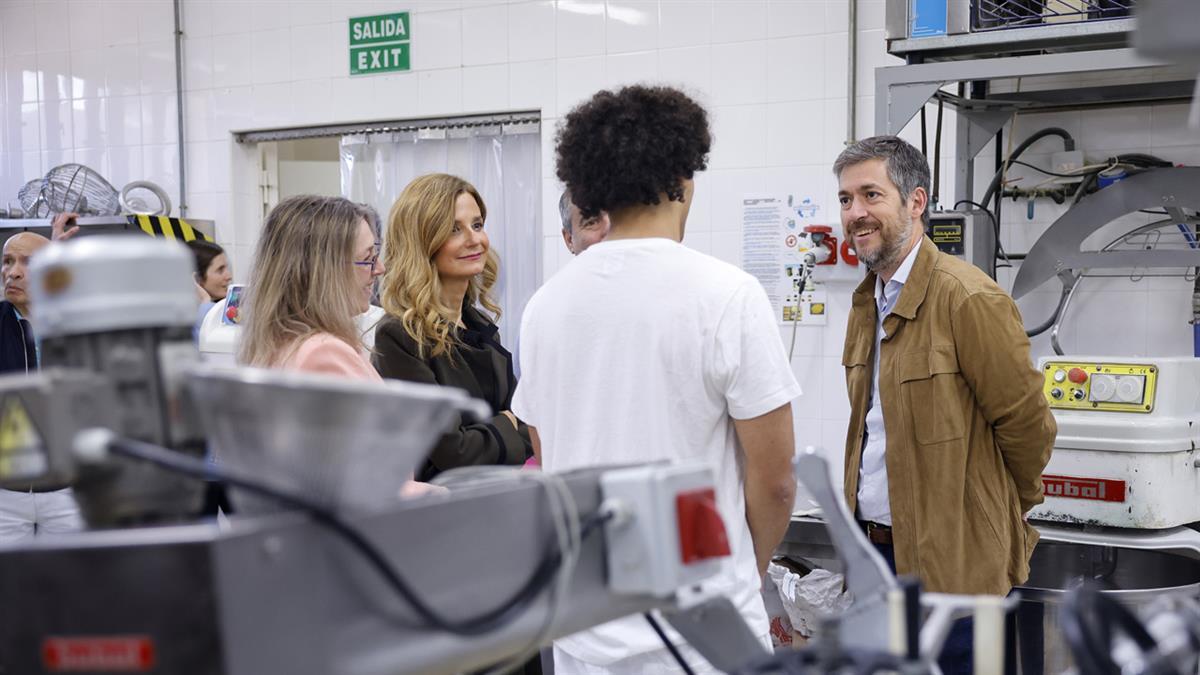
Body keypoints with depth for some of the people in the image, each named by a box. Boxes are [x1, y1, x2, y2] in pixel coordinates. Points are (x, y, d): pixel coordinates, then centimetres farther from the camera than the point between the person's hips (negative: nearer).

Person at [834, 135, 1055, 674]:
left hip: (949, 564, -8)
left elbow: (1026, 423, -10)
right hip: (874, 550, 8)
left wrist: (1005, 514, 5)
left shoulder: (968, 299, -16)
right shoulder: (867, 303, 12)